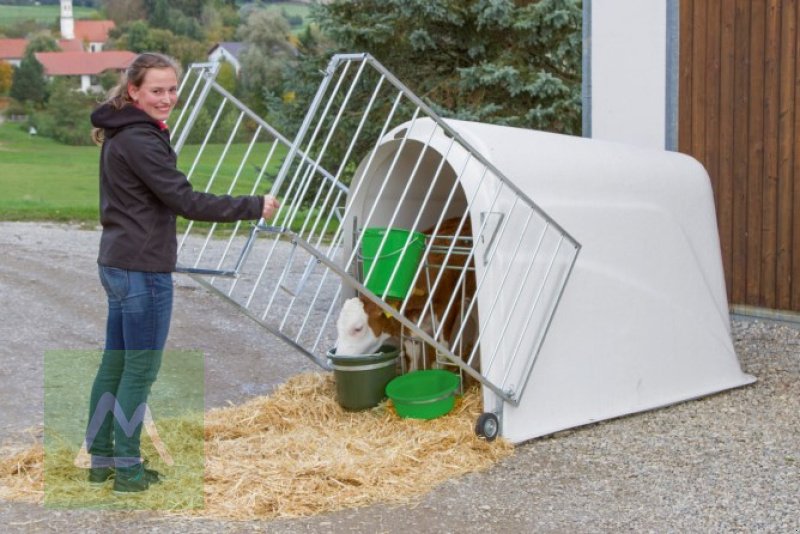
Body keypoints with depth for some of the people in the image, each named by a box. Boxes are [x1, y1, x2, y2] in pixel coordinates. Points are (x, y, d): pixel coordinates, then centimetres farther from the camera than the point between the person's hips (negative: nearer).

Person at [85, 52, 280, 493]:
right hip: (143, 269, -10)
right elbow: (185, 201, -22)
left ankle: (101, 460, 23)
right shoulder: (140, 140, -18)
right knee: (140, 370, -1)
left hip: (118, 264, 10)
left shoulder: (120, 135, 13)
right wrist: (254, 207, -18)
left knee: (114, 365, 14)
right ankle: (127, 470, 7)